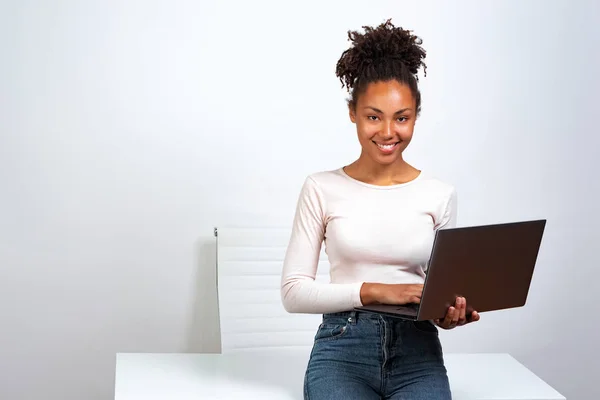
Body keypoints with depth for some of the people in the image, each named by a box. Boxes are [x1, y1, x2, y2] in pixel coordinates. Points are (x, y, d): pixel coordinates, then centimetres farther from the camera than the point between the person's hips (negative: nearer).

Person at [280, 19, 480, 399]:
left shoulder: (440, 194, 6)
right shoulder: (322, 188, 1)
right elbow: (293, 291, -2)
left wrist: (449, 312, -9)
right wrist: (374, 291, -15)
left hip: (417, 351, 2)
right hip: (343, 347, -1)